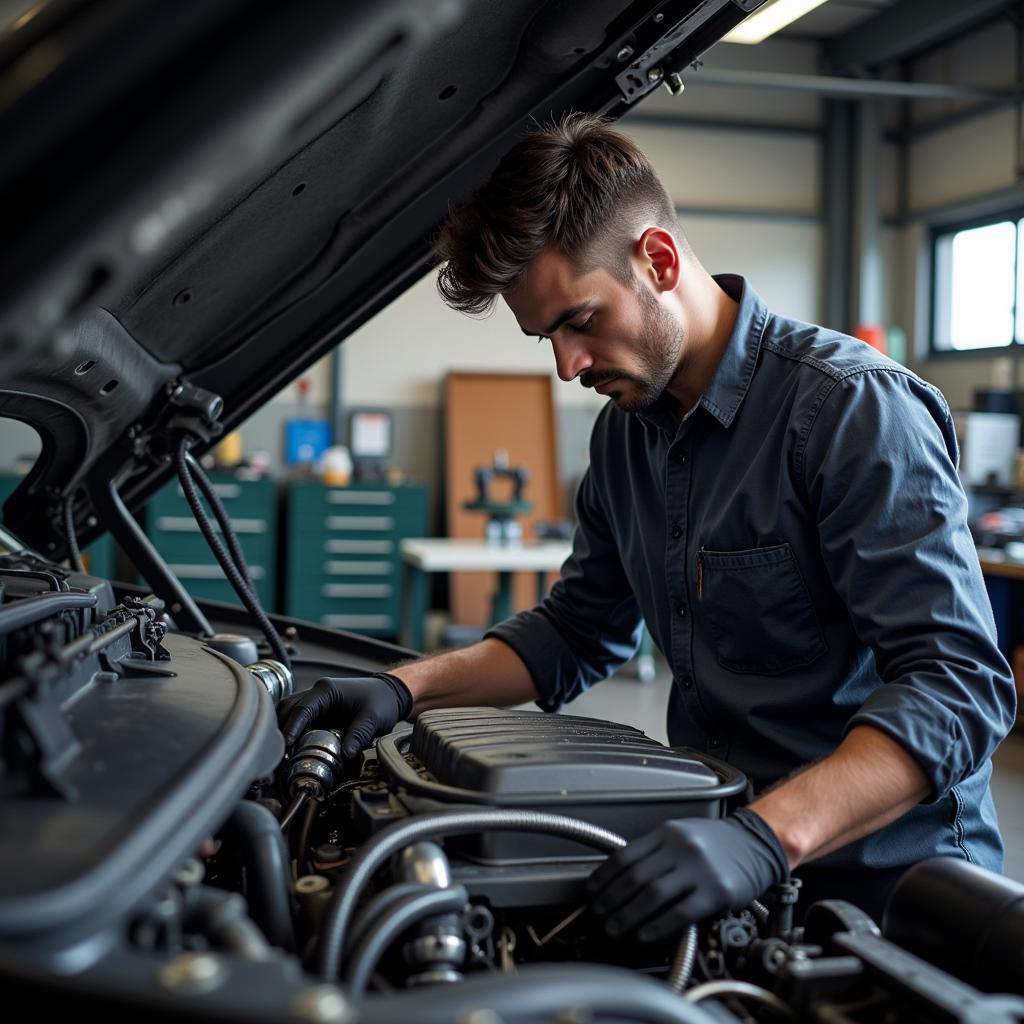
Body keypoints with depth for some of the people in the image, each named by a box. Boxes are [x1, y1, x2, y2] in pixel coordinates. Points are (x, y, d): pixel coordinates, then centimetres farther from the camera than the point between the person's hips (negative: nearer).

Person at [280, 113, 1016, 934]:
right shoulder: (627, 428, 10)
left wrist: (768, 837, -36)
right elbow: (576, 632, 19)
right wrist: (406, 689, 4)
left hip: (882, 883, -5)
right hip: (723, 857, 6)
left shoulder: (854, 405, -16)